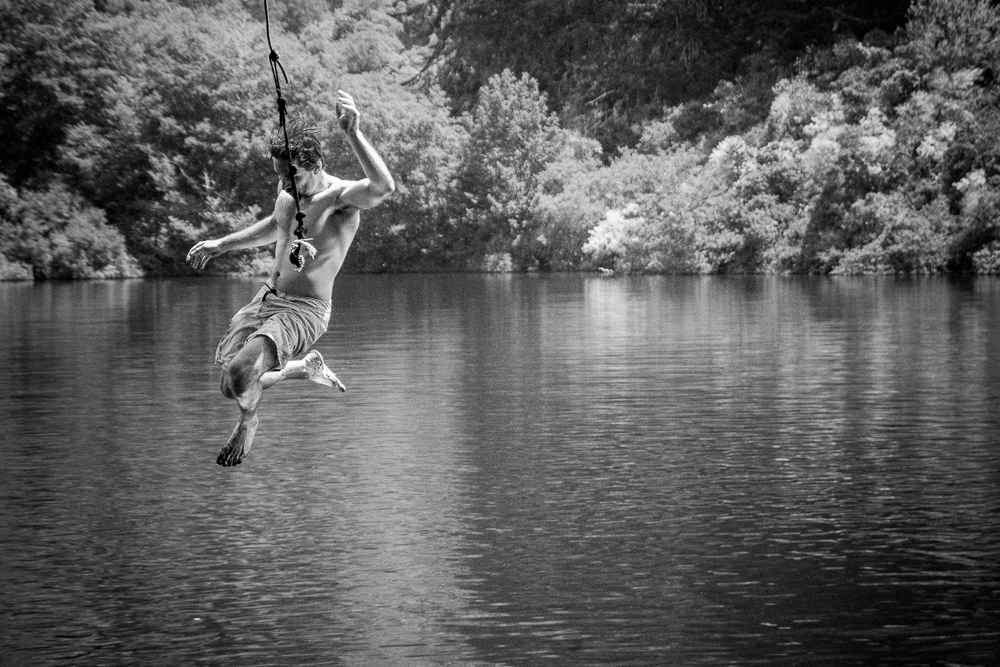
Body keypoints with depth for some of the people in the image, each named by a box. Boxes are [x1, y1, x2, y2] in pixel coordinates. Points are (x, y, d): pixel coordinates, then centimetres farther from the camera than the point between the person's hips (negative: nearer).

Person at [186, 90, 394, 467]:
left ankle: (248, 422, 8)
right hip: (267, 299, 8)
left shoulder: (343, 197, -20)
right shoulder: (288, 192, 3)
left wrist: (353, 134, -52)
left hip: (305, 311, -8)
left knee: (240, 373, -28)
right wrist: (221, 245, 28)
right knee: (231, 388, 11)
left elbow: (384, 187, -43)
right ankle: (307, 368, 33)